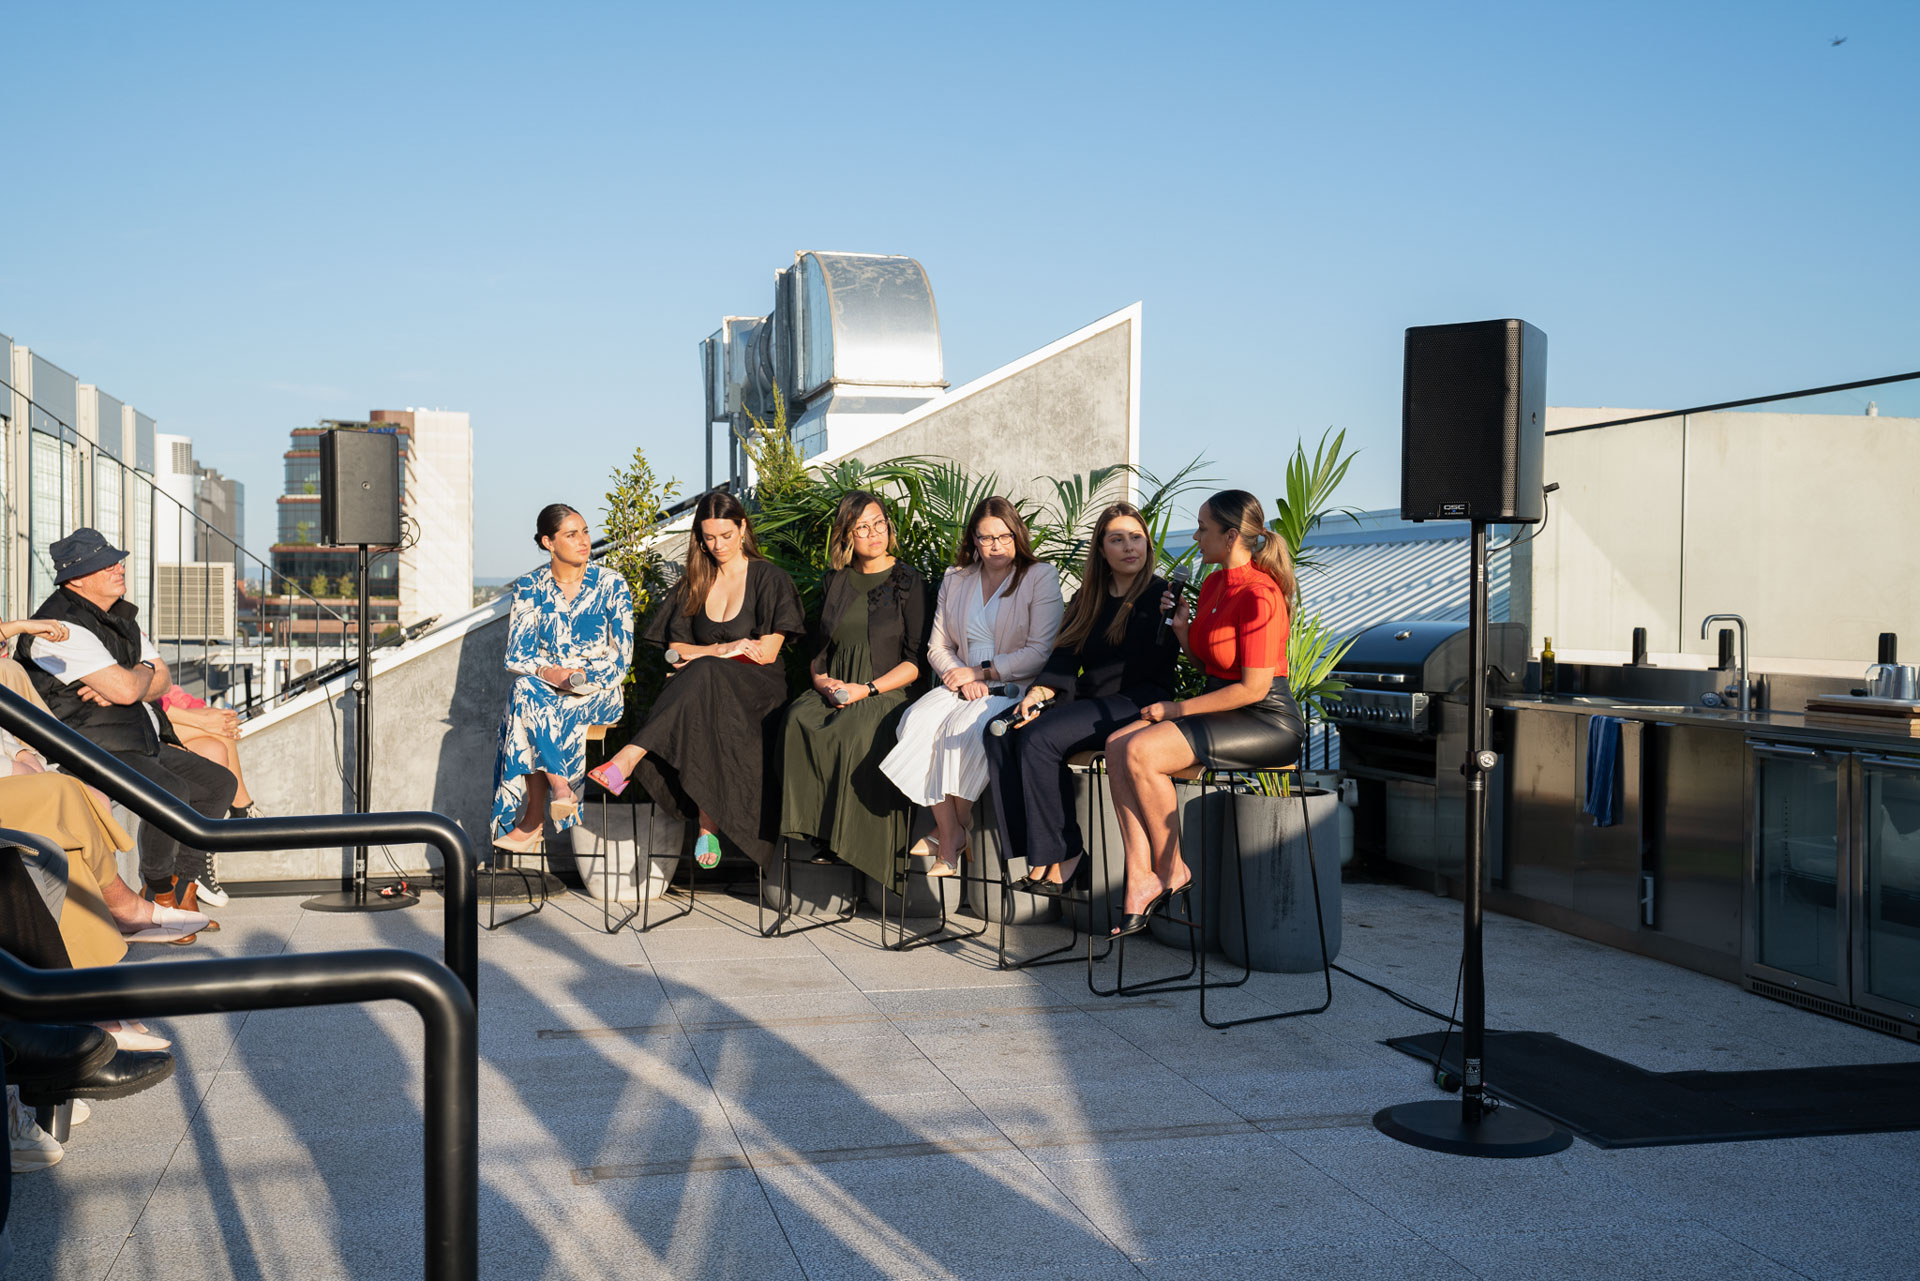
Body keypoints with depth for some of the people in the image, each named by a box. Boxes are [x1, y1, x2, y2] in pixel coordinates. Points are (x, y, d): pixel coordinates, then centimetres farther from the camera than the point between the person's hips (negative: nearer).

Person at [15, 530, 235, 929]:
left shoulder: (121, 615, 14)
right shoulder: (62, 625, -17)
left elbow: (162, 682, 11)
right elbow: (126, 689, -25)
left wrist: (116, 688, -10)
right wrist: (144, 671, 0)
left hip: (141, 742, 10)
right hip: (91, 746, -10)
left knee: (219, 783, 8)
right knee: (171, 792, -30)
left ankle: (183, 892, 11)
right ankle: (159, 894, -7)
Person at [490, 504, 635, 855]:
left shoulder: (612, 585, 0)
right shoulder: (529, 588, 6)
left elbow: (620, 659, -5)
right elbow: (516, 656, 0)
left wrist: (576, 680, -20)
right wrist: (549, 673, -22)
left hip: (599, 693, -2)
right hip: (543, 689, 2)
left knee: (526, 696, -32)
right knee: (525, 687, -35)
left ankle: (532, 821, -30)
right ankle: (559, 787, -33)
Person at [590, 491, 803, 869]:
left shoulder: (769, 579, 7)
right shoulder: (694, 583, 19)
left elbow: (766, 653, -3)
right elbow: (676, 650, 13)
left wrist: (705, 656, -5)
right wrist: (723, 648, -5)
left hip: (757, 689, -3)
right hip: (705, 691, 3)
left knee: (705, 676, -39)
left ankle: (629, 759, -50)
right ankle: (708, 825, -45)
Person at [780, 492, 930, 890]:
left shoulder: (908, 581, 5)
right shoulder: (834, 583, 18)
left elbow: (917, 661, 0)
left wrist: (867, 689, -12)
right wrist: (821, 680, -1)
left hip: (886, 693, -4)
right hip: (833, 692, 4)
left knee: (854, 735, -36)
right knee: (798, 721, -30)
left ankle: (854, 843, -28)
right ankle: (813, 833, -28)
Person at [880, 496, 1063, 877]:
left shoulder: (1041, 577, 2)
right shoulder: (955, 580, 16)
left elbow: (1040, 652, -6)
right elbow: (938, 647, 15)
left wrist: (981, 671, -10)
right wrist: (961, 677, -7)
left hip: (1015, 689, -4)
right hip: (962, 684, 4)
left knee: (963, 728, -34)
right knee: (919, 720, -28)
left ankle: (953, 828, -16)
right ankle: (949, 841, -27)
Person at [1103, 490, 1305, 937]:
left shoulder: (1259, 594, -18)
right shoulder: (1213, 584, 11)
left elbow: (1253, 687, -20)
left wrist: (1174, 710, -15)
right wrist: (1183, 627, 3)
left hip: (1267, 720, -9)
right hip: (1222, 711, 9)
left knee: (1141, 752, -25)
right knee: (1117, 745, -13)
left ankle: (1171, 869, -5)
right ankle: (1140, 881, -15)